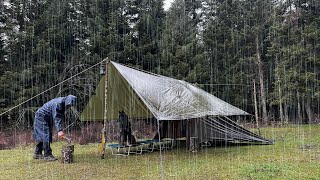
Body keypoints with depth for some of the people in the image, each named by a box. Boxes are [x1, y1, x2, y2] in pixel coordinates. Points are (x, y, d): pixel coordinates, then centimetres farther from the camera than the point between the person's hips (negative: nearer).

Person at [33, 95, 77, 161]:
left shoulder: (63, 104, -1)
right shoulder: (58, 103, -30)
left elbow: (60, 116, 7)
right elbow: (56, 118, -34)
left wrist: (60, 130, 5)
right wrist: (59, 130, -40)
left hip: (47, 118, 10)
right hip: (41, 116, -10)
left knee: (42, 136, 13)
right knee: (46, 136, -12)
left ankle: (37, 154, 22)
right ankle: (47, 155, -8)